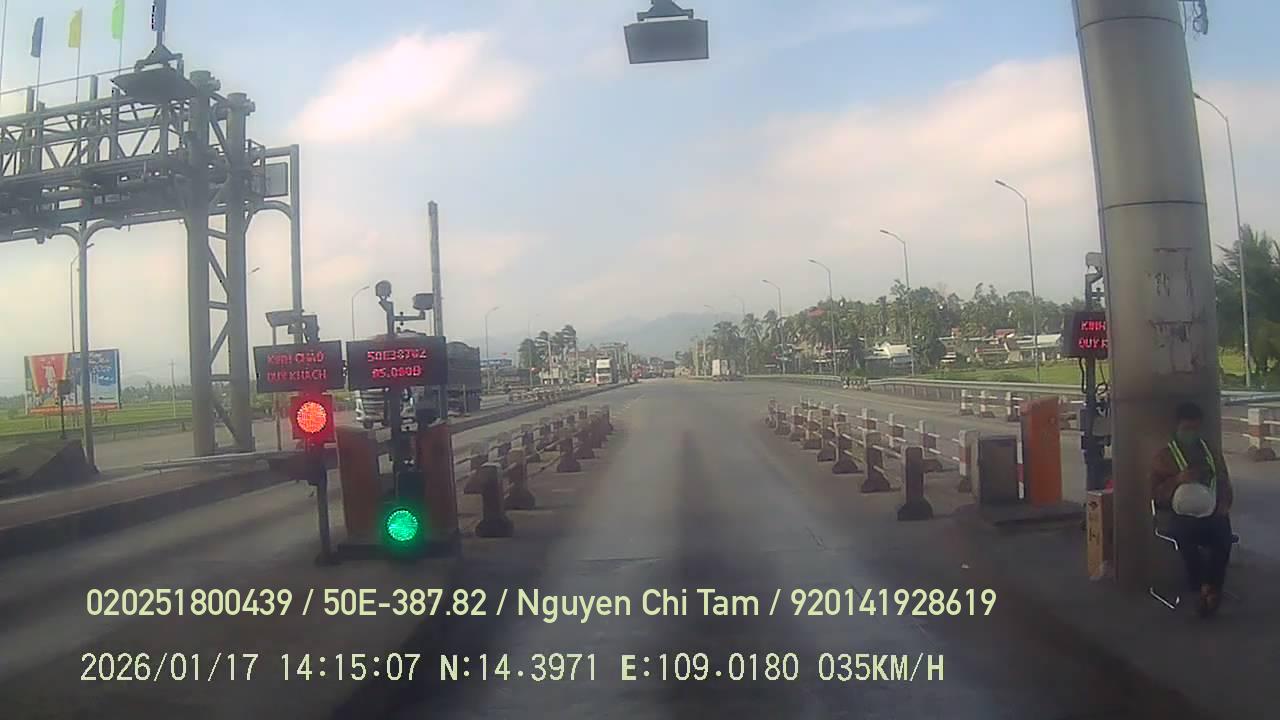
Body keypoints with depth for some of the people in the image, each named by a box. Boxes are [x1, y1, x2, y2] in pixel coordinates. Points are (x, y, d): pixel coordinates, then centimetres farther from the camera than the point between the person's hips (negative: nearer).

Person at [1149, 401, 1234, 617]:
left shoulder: (1211, 452, 21)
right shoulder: (1164, 455, 9)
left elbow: (1225, 485, 21)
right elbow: (1156, 493, 2)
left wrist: (1224, 505, -1)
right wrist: (1178, 480, -16)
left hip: (1209, 512, 3)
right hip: (1177, 513, -3)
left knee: (1223, 529, -32)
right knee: (1185, 530, -37)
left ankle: (1213, 588, -25)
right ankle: (1203, 586, -25)